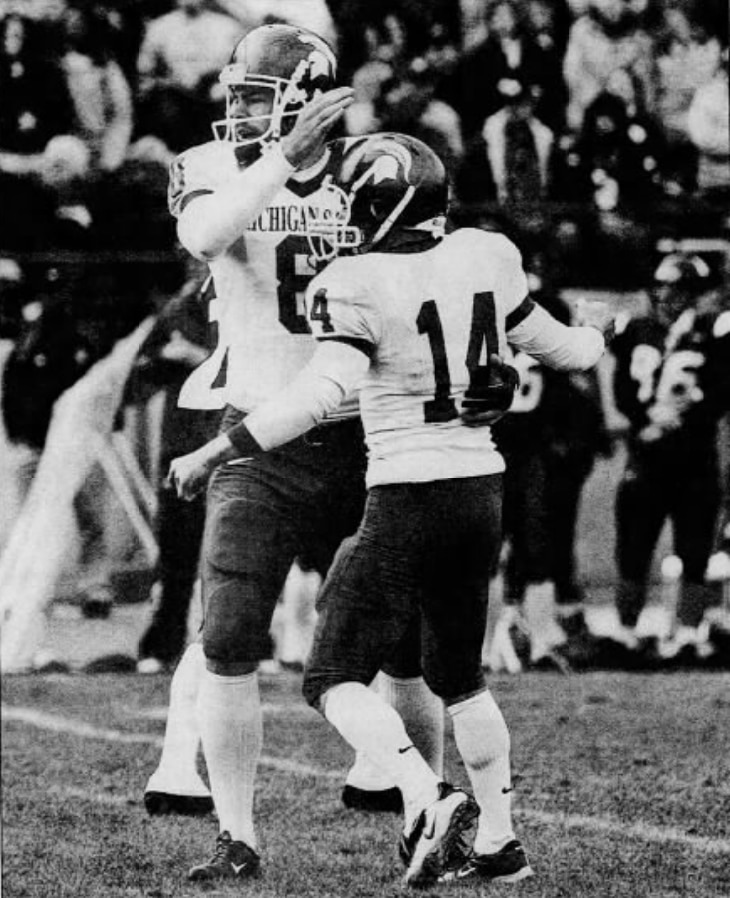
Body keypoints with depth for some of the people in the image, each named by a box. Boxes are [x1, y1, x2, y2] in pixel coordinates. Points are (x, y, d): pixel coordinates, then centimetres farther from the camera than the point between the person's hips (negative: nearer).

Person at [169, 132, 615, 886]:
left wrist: (214, 454, -22)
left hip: (408, 499, -7)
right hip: (482, 491, 7)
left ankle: (426, 798, -23)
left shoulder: (360, 287, -15)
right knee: (458, 673, 22)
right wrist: (596, 330, 41)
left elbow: (320, 394, -26)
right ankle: (499, 841, 23)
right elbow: (558, 349, 17)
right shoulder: (484, 260, 3)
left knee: (334, 677, -1)